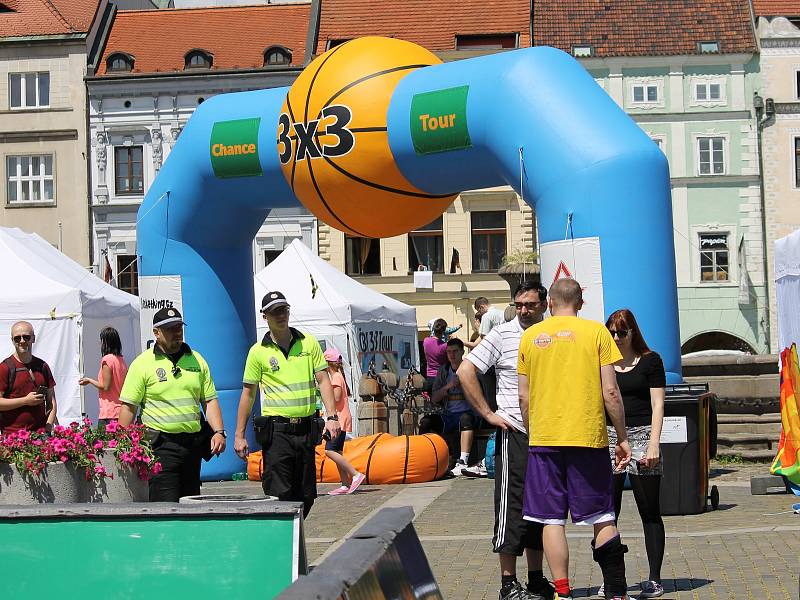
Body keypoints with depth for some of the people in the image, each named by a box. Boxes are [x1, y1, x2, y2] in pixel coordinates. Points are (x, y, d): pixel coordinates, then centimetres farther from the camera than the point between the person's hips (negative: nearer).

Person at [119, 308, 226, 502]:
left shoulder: (197, 360, 11)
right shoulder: (142, 364, -2)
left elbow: (210, 400, 14)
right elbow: (128, 407, -3)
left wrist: (219, 432, 0)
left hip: (193, 442, 5)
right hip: (160, 444, -5)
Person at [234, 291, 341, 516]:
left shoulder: (309, 342, 7)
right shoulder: (258, 351, 0)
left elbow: (323, 380, 6)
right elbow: (248, 393, 4)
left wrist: (332, 417, -8)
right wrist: (239, 436, 2)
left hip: (306, 428, 3)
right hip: (277, 430, -3)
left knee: (306, 495, 8)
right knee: (278, 494, -8)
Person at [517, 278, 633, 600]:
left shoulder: (530, 336, 7)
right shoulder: (596, 331, 1)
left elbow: (524, 396, 8)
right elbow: (610, 391, -3)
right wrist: (622, 437, 4)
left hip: (544, 438, 1)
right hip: (588, 437, -1)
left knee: (552, 519, 4)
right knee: (602, 516, 7)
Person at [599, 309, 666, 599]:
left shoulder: (650, 361, 3)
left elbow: (657, 405, -2)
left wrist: (654, 444, -12)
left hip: (641, 436, -3)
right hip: (609, 438, 3)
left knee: (649, 512, 0)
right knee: (608, 512, 0)